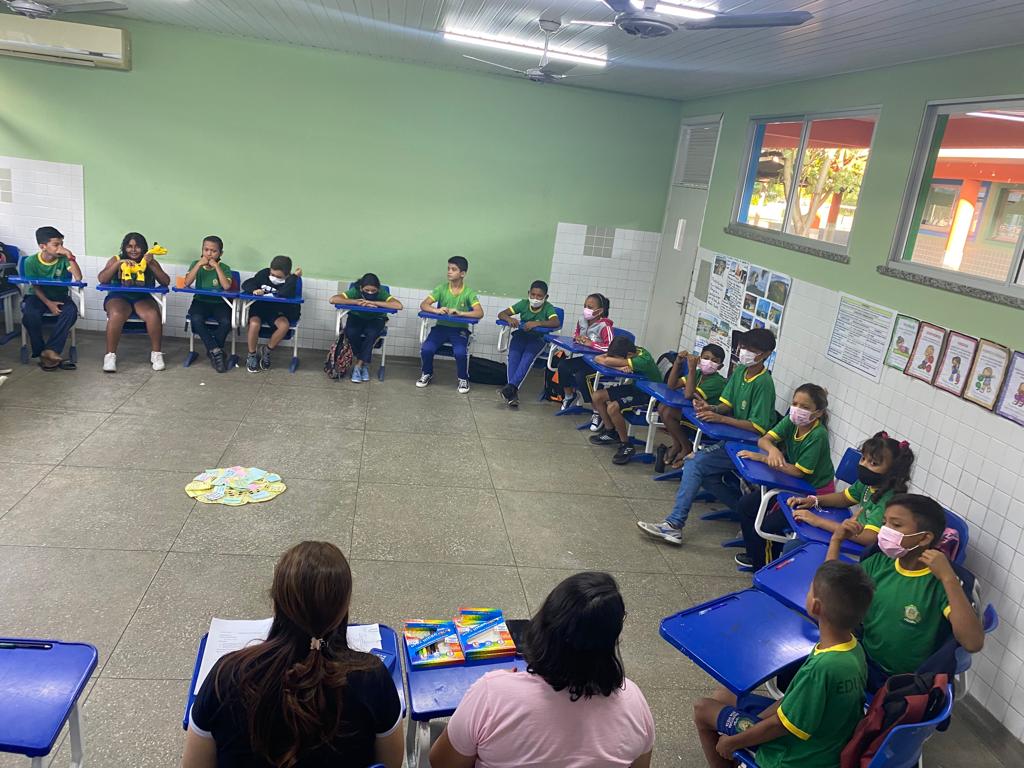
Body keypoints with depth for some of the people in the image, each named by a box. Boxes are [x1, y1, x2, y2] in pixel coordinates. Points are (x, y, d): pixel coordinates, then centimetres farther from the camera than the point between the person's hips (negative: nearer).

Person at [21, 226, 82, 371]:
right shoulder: (31, 261, -8)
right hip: (38, 296, -1)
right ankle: (41, 352, -17)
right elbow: (35, 287, -6)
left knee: (71, 311, -32)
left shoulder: (63, 259, -7)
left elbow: (78, 278, -20)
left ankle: (49, 351, -26)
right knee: (30, 314, -33)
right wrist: (48, 303, -20)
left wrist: (70, 257, -25)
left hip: (60, 296, 1)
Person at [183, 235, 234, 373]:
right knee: (196, 319, -32)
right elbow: (187, 283, -9)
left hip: (219, 303, -1)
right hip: (200, 301, 1)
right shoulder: (196, 264, 6)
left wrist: (216, 266, -15)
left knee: (226, 322, -30)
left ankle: (212, 351, -6)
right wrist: (199, 264, -13)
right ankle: (216, 351, -21)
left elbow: (226, 286, -17)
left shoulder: (224, 268, 1)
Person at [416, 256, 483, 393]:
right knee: (426, 349, -22)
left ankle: (463, 378, 1)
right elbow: (423, 305, -6)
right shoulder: (441, 288, -1)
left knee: (460, 352, -29)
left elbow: (479, 313, -17)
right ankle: (427, 373, 10)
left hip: (460, 329, -2)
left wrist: (460, 313, -31)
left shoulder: (469, 292, -6)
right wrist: (436, 310, -28)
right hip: (441, 326, 2)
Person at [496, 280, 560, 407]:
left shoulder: (548, 308, -9)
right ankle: (513, 392, -35)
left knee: (527, 357, -32)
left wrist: (537, 323, -40)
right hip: (521, 335, 2)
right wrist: (509, 318, -28)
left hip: (538, 338, -2)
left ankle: (510, 387, -38)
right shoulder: (523, 304, -1)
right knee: (513, 356, -27)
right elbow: (501, 314, -4)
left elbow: (556, 322, -28)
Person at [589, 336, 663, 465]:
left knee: (612, 408, -28)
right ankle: (611, 432, 15)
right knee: (597, 396, -3)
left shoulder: (643, 360, -33)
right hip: (635, 386, 8)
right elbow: (597, 359, -15)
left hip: (649, 395, -8)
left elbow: (607, 361, -39)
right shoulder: (632, 351, -11)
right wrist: (619, 367, -27)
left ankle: (627, 446, -10)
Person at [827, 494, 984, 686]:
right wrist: (836, 539, -6)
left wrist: (949, 577, -33)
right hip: (861, 659, 5)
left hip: (904, 683, -5)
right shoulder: (878, 563, 0)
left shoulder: (941, 583, -16)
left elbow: (973, 644, -28)